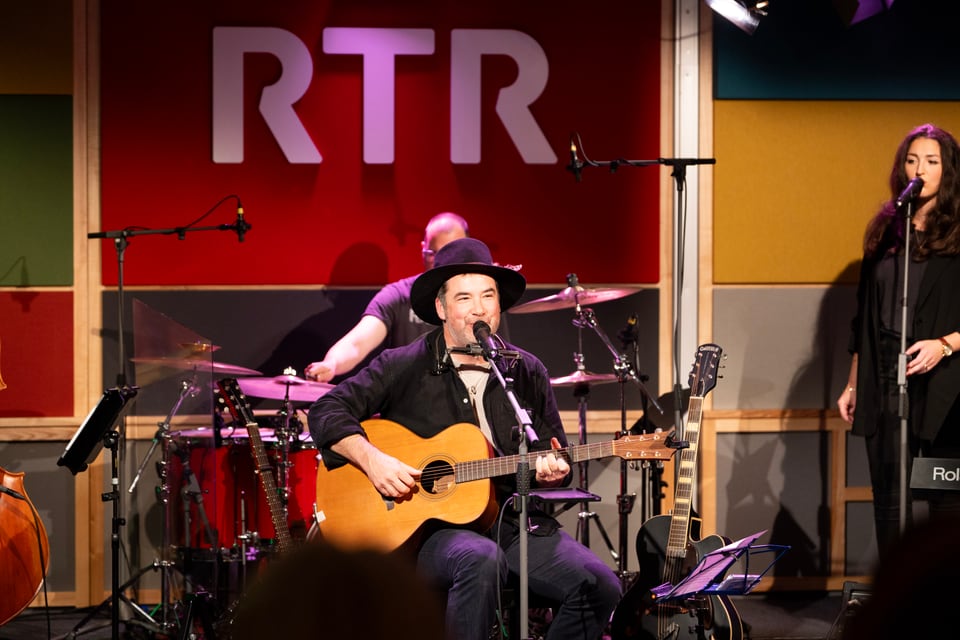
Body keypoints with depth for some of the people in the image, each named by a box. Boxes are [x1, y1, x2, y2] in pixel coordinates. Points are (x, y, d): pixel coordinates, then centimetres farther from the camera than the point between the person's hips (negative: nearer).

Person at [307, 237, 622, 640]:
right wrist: (372, 459, -17)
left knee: (600, 585, -19)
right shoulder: (404, 367, 2)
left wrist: (550, 471, -8)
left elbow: (557, 459, 16)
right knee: (481, 560, -39)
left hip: (517, 522, 4)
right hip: (434, 527, -4)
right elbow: (327, 411, -2)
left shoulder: (527, 372, 12)